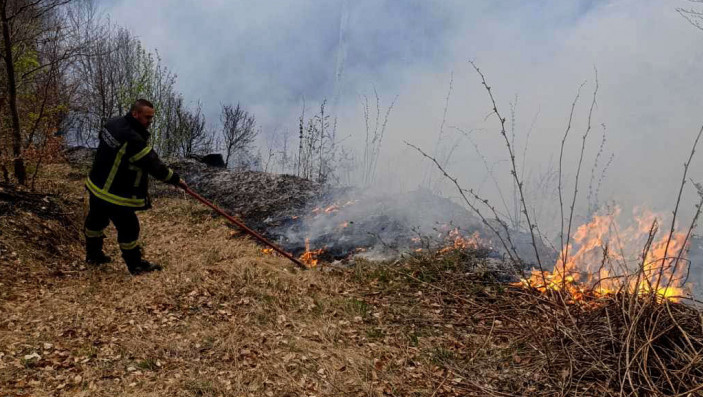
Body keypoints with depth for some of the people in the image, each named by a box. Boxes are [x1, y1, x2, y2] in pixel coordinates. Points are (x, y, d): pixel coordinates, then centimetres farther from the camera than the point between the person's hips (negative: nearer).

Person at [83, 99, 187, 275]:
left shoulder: (113, 123, -2)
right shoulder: (133, 139, -30)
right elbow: (154, 165, -25)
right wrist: (176, 179, -13)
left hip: (95, 186, 10)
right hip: (115, 196, -10)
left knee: (96, 221, 26)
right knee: (129, 228, 6)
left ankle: (93, 254, 46)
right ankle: (136, 265, 20)